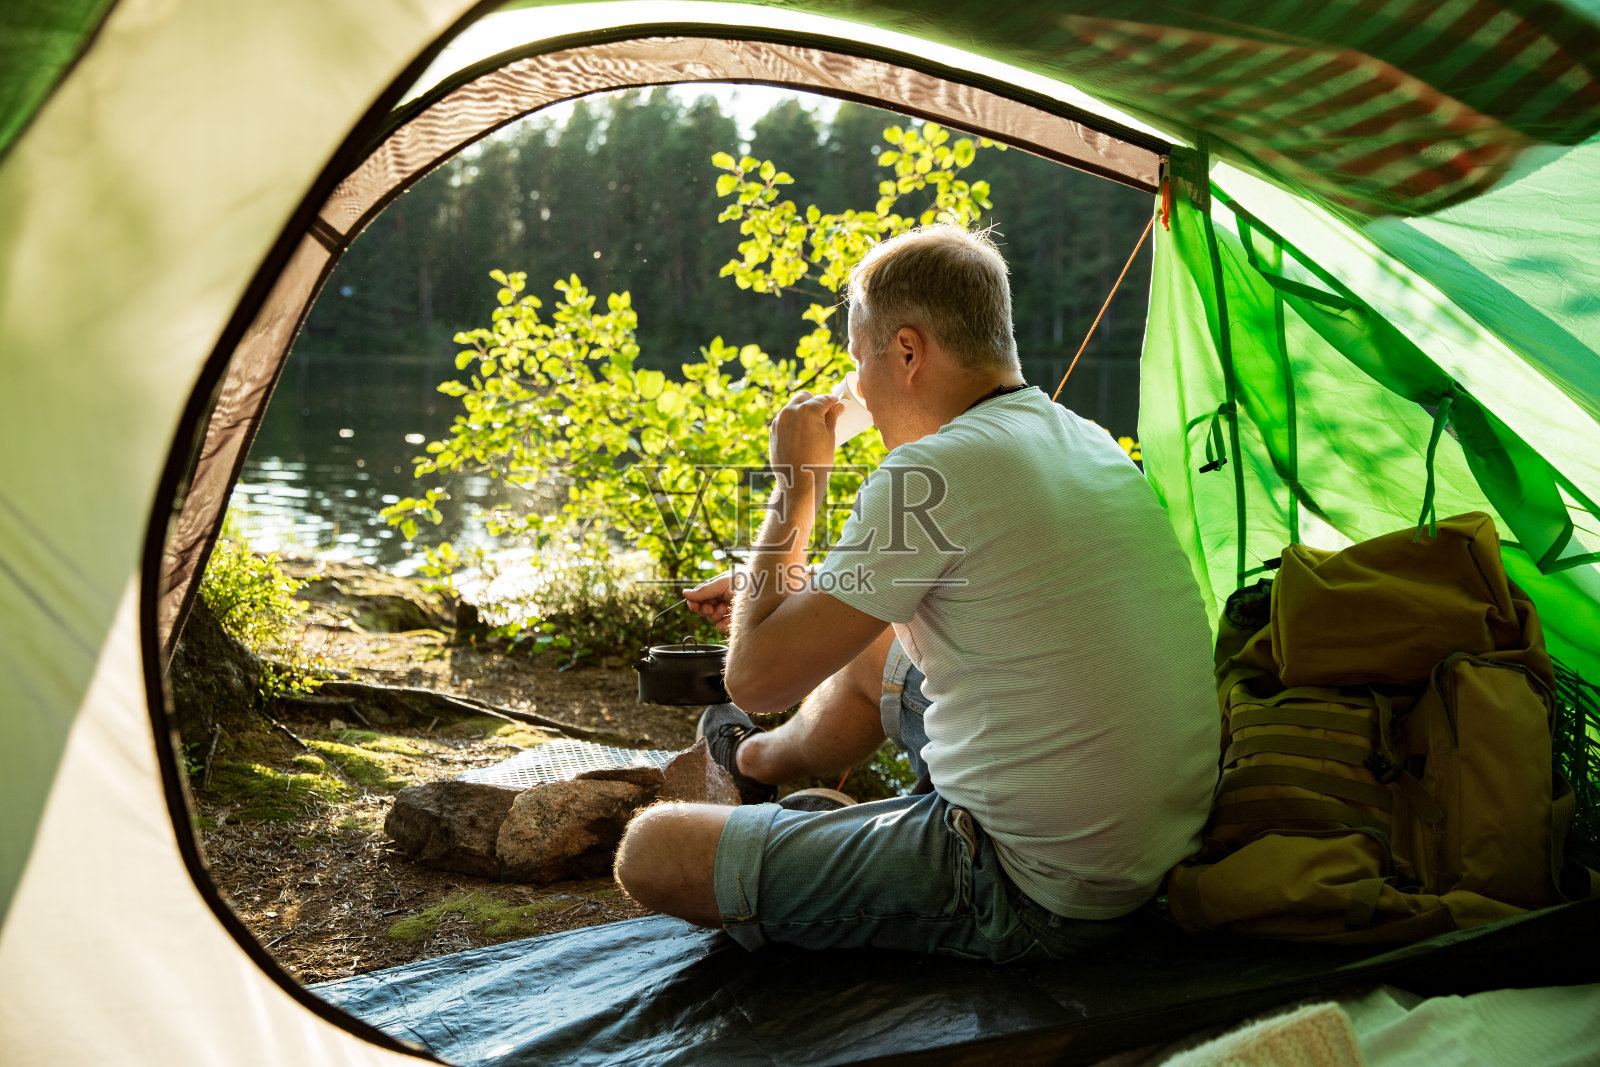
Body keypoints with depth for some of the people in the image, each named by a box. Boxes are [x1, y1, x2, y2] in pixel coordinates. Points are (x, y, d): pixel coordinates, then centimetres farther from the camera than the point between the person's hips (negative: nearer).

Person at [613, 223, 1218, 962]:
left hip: (1030, 896, -9)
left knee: (653, 851, -7)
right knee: (866, 643, 29)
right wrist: (765, 591, 29)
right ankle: (760, 762, 56)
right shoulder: (1087, 443, 7)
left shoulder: (936, 470, -21)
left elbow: (756, 678, -15)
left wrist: (796, 485, -4)